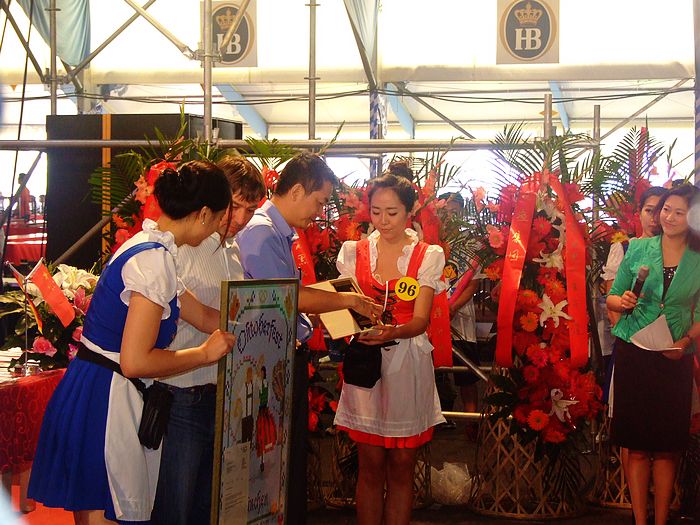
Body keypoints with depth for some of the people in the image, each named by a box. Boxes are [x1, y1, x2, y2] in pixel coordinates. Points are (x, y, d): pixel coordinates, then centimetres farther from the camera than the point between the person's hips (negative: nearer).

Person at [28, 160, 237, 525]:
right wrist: (206, 353, -12)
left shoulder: (147, 246, 11)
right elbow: (136, 361, -24)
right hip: (106, 401, -10)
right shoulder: (155, 260, -20)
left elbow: (202, 317, 20)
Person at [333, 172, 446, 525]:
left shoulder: (428, 256, 1)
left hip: (408, 366, -1)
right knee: (370, 466, 5)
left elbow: (421, 319, -8)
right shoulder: (354, 252, 6)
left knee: (401, 466, 6)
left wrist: (393, 332, -29)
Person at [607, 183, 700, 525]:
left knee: (667, 446, 3)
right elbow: (612, 298, 8)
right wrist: (622, 302, -14)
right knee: (638, 446, 1)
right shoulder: (639, 248, 3)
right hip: (633, 353, 0)